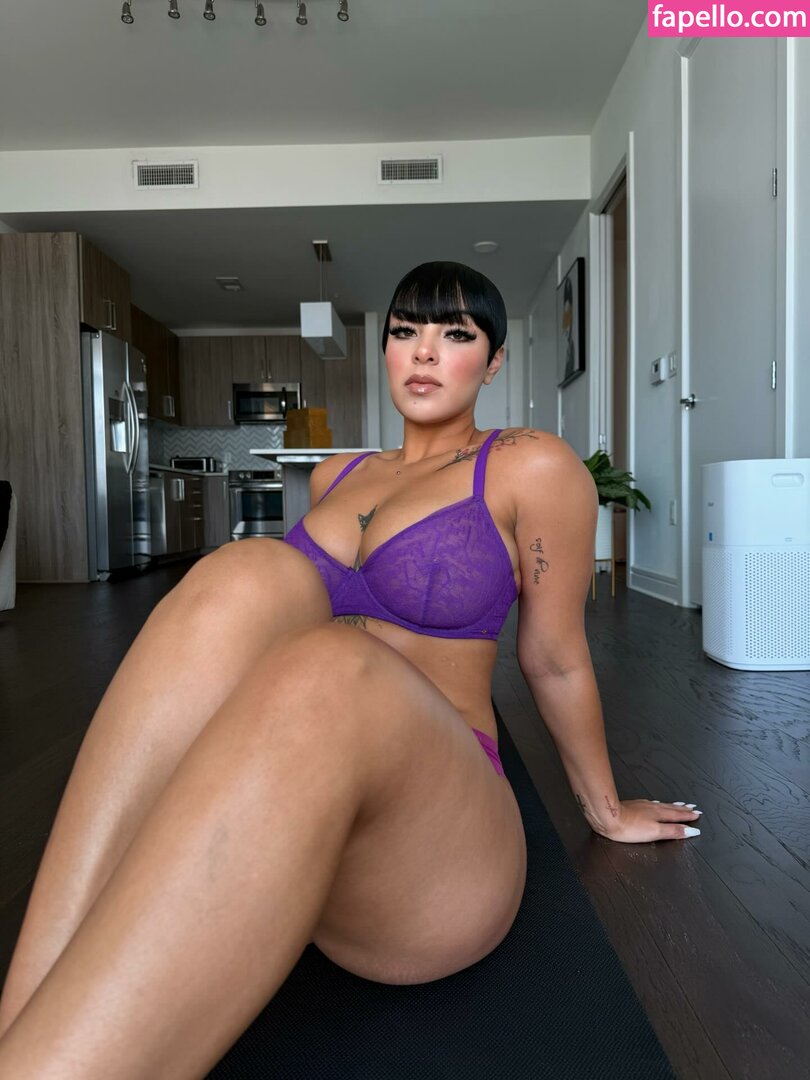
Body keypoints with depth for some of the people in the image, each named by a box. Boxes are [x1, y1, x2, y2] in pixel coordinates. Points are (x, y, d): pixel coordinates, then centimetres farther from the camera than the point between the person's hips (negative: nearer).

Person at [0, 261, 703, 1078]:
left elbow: (555, 660, 8)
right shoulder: (335, 475, 18)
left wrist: (605, 810, 18)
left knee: (330, 673, -37)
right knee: (247, 578, -27)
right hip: (288, 791, 4)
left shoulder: (531, 469, 1)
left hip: (437, 823, -3)